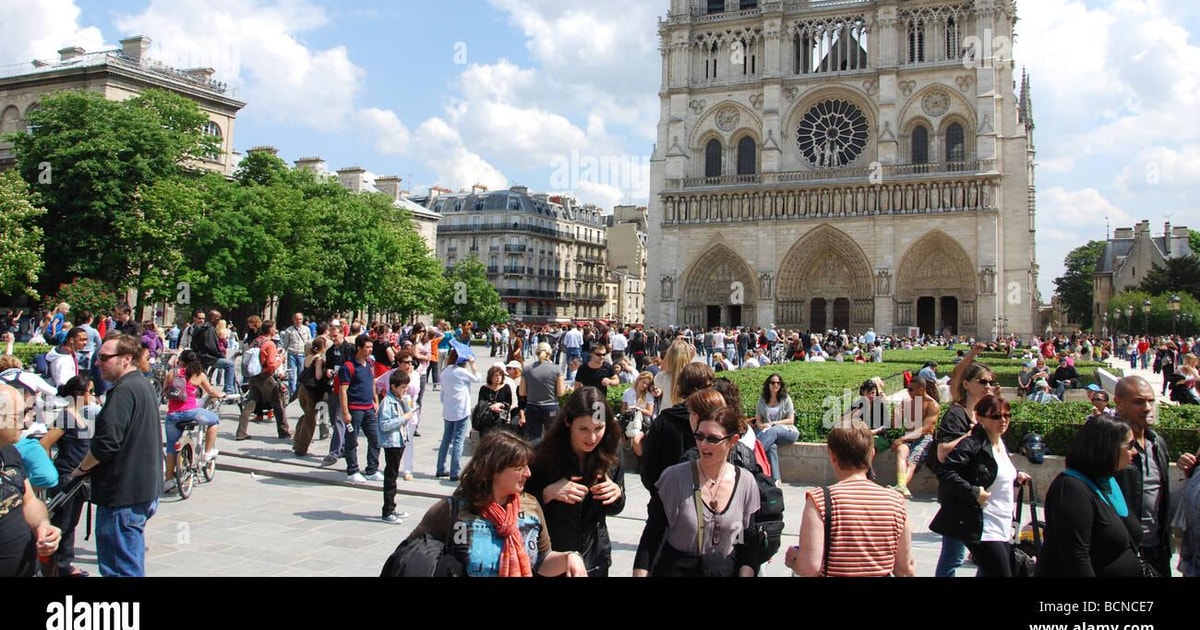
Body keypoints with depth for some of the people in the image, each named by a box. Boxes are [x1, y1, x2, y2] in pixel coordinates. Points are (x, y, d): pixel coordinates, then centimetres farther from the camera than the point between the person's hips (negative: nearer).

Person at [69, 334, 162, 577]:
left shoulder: (124, 391, -18)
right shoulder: (144, 385, 14)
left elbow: (107, 442, -24)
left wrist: (82, 468, -7)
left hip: (123, 494, -10)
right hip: (144, 490, 10)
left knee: (120, 568, -4)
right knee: (132, 564, 20)